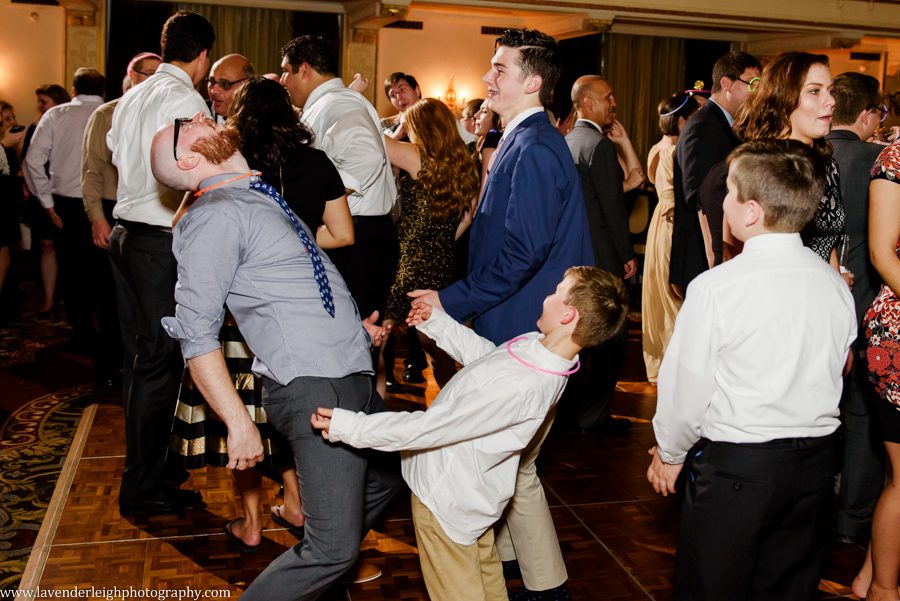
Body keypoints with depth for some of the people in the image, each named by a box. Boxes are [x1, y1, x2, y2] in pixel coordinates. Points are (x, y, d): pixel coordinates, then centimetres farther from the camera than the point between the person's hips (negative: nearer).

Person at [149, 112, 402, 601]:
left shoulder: (259, 197, 15)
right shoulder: (214, 216, -13)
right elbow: (196, 336, -16)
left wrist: (353, 327, 18)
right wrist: (239, 423, -18)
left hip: (354, 377, 9)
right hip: (314, 389, -9)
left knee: (384, 478, 25)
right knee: (334, 548, -10)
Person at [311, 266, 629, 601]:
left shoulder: (516, 385, -38)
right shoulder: (542, 347, -10)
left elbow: (431, 427, -30)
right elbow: (483, 353, 11)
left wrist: (349, 427, -21)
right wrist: (435, 322, 6)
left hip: (445, 498, -8)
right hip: (472, 489, 9)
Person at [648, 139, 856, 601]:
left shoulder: (715, 288, -19)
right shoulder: (836, 284, -2)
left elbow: (686, 388, -12)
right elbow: (840, 367, 9)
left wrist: (670, 454, 5)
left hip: (734, 464, -5)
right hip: (815, 461, 5)